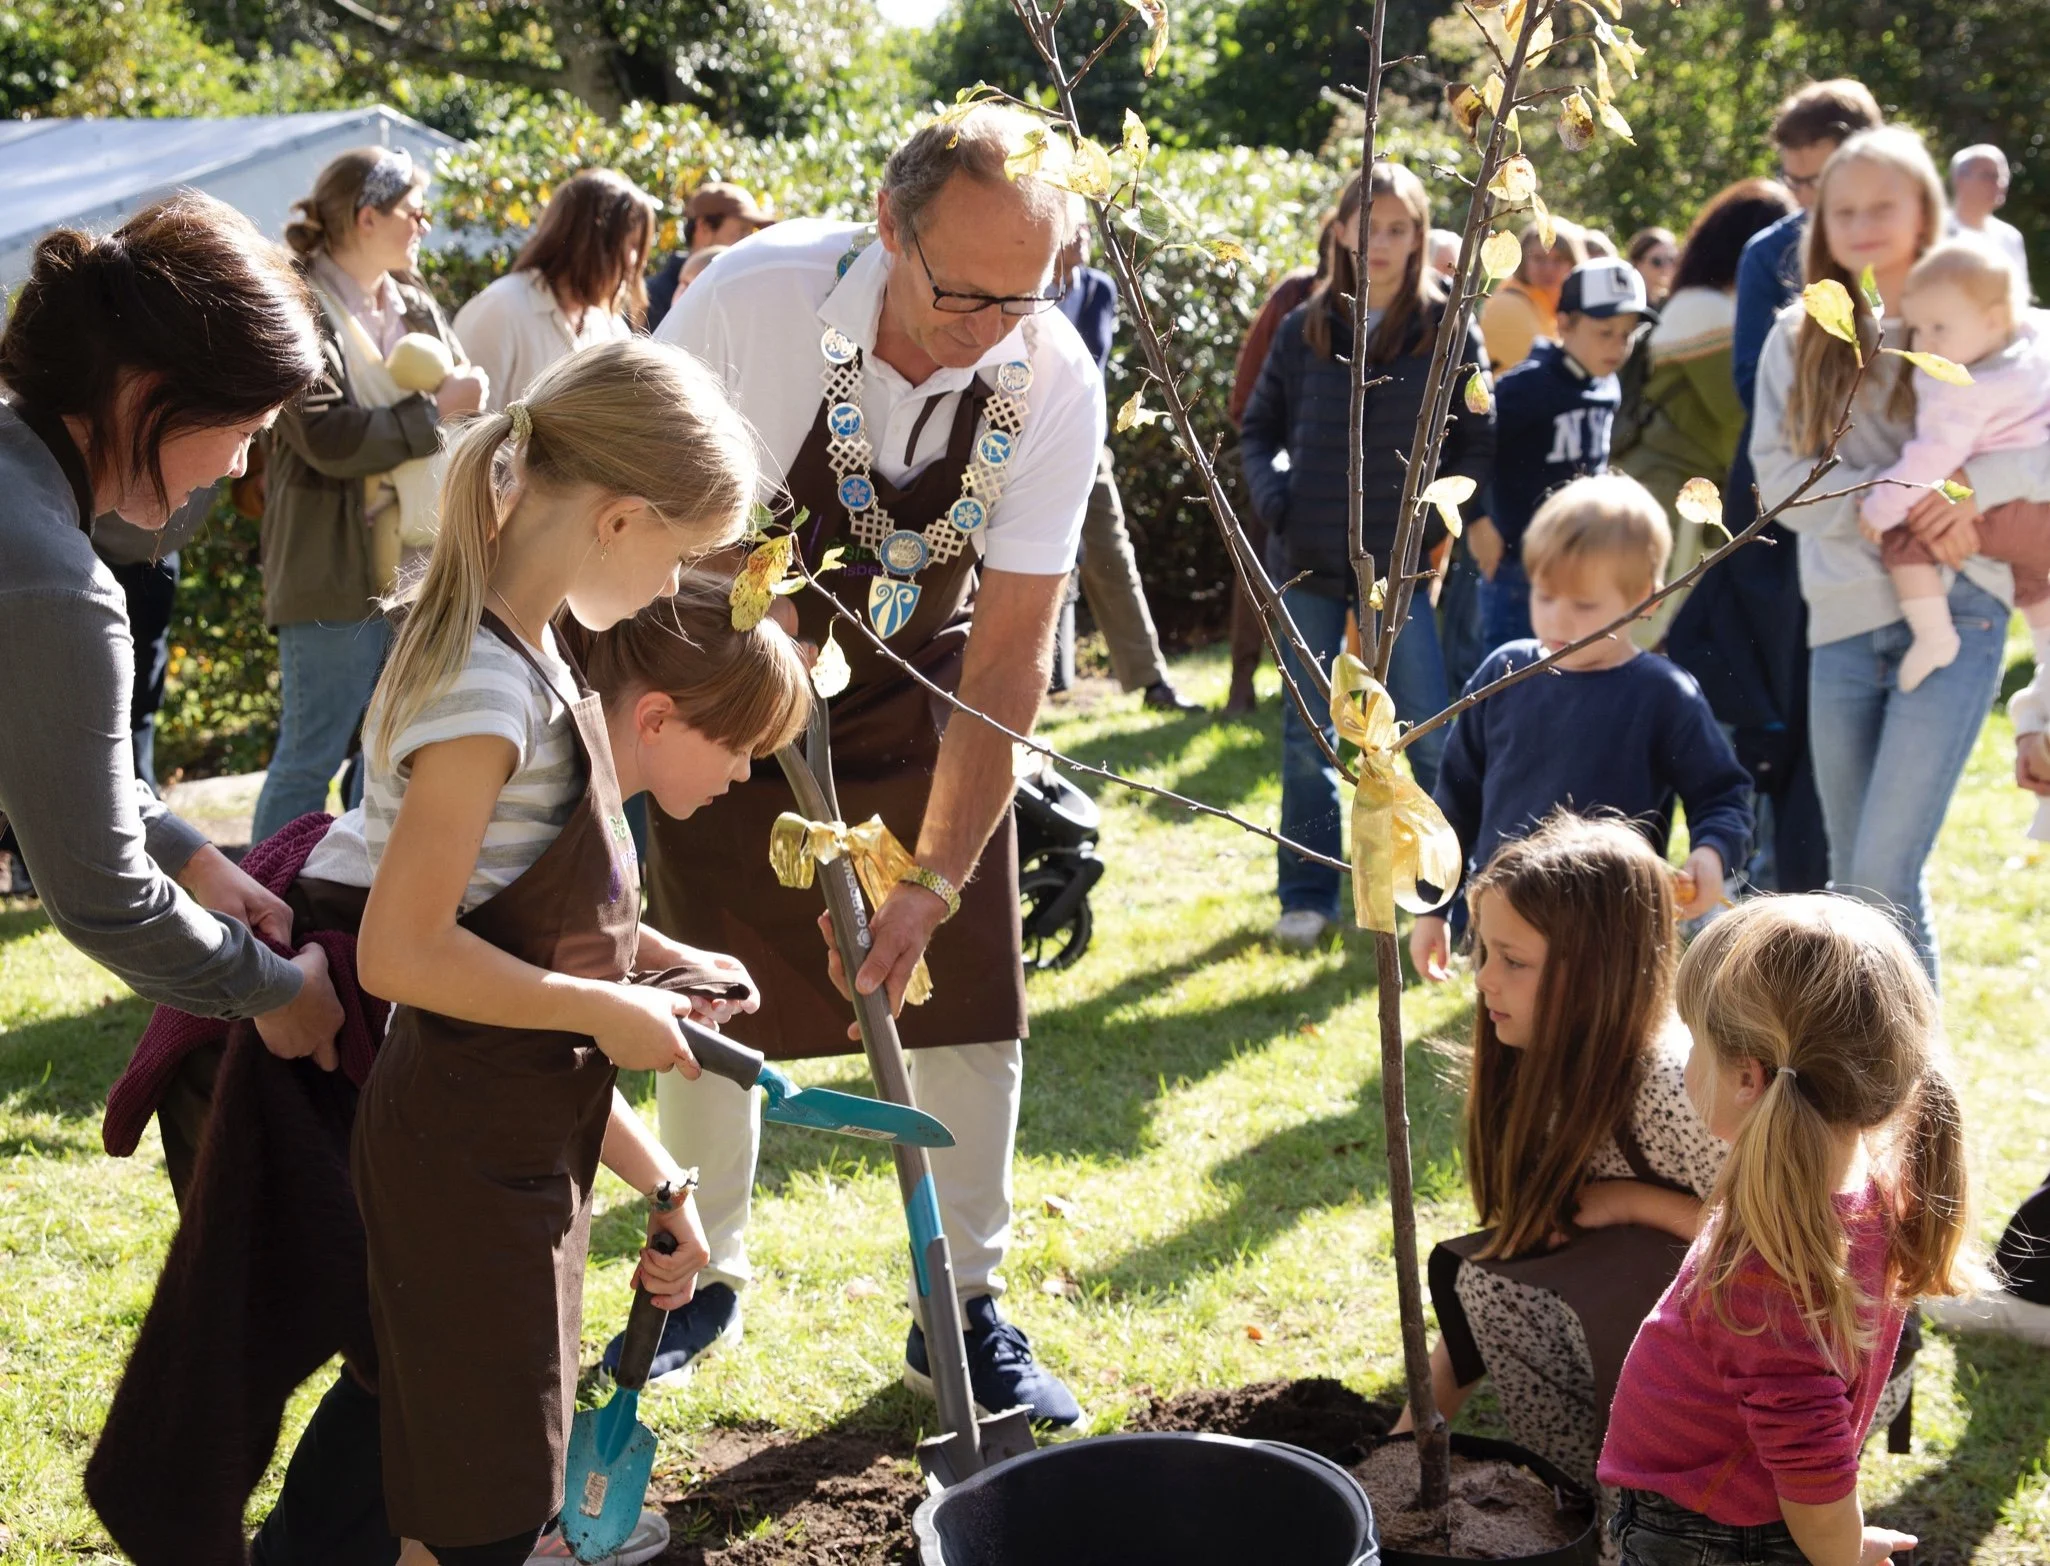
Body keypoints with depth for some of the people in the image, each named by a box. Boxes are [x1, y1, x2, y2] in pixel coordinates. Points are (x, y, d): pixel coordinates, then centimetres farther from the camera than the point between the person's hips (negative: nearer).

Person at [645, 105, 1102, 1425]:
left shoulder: (1056, 381, -25)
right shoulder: (758, 300, -30)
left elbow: (1011, 653, -23)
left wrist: (936, 880, -26)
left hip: (921, 684, 1)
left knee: (971, 991, -2)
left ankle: (966, 1309, 14)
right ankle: (710, 1277, 27)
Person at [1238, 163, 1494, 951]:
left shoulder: (1449, 331, 1)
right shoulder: (1305, 329, 5)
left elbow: (1478, 442, 4)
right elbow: (1258, 429, 13)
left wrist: (1434, 518, -7)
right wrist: (1277, 500, -3)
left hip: (1400, 563, -2)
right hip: (1309, 562, 2)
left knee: (1433, 737, -4)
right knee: (1309, 737, 9)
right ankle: (1308, 894, 19)